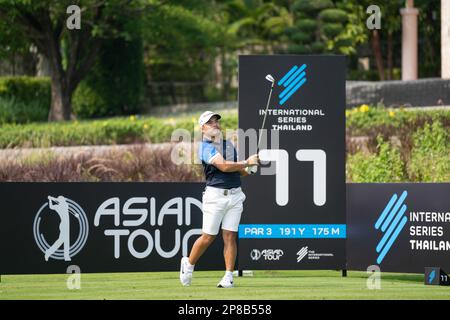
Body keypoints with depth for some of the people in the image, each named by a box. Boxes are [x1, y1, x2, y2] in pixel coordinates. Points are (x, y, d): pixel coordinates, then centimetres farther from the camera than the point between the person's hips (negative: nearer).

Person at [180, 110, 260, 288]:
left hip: (235, 195, 5)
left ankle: (228, 277, -1)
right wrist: (247, 163, -14)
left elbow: (237, 169, 24)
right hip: (215, 195, -5)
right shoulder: (205, 147, -6)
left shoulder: (229, 144, 18)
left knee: (230, 237, -2)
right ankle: (188, 264, 21)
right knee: (208, 238, -2)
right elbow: (224, 166, -18)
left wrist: (249, 170, 3)